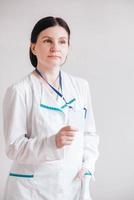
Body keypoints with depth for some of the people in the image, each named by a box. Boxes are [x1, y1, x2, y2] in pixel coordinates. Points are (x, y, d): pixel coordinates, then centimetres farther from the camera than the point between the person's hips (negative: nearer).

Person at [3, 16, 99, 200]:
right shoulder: (19, 91, -10)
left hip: (74, 184, 4)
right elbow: (14, 147, -12)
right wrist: (53, 142, -26)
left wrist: (87, 166, -4)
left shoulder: (81, 86, 4)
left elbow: (90, 134, 12)